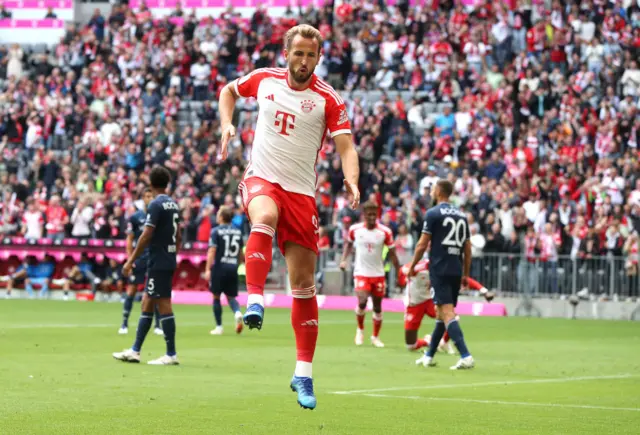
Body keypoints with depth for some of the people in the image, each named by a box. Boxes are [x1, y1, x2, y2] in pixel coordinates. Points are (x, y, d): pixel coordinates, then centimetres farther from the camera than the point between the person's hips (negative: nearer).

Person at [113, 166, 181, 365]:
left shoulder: (156, 205, -13)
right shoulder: (174, 205, 12)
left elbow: (146, 236, -17)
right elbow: (178, 236, 17)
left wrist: (130, 261, -14)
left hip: (158, 262, -9)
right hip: (168, 261, 9)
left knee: (163, 305, -5)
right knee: (146, 303, 12)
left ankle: (171, 354, -3)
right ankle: (135, 351, 15)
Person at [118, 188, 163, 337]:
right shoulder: (135, 217, 1)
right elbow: (130, 240, 2)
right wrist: (129, 259, -5)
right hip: (139, 259, -2)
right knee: (131, 291, -1)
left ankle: (157, 325, 7)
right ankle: (124, 324, 5)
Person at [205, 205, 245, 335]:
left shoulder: (216, 231, -6)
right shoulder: (237, 232, 9)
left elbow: (212, 251, -13)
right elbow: (240, 253, 16)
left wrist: (208, 269, -15)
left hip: (219, 267, -4)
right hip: (233, 268, 4)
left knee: (216, 297, 7)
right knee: (231, 296, 12)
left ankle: (219, 327, 8)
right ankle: (237, 313, -19)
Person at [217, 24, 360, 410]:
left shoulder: (328, 99, -5)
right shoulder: (264, 79, 4)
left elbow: (345, 145, -13)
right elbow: (229, 90, 23)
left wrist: (351, 180, -32)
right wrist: (227, 124, 5)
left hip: (301, 191, 0)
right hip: (261, 178, 0)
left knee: (304, 283, 0)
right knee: (265, 217, -38)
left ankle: (303, 374, 8)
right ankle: (255, 302, -45)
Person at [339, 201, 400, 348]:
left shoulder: (385, 232, -7)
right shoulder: (355, 229, -4)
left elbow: (392, 253, -1)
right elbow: (349, 243, 16)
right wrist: (344, 260, 3)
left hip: (378, 274, 1)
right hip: (361, 273, -1)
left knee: (377, 307, 6)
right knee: (362, 301, -19)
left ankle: (375, 337, 23)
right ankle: (360, 329, 7)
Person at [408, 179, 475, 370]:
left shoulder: (433, 213, -5)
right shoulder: (462, 215, 13)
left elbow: (422, 244, -7)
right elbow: (467, 248, 14)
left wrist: (412, 266, 5)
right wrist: (465, 274, 20)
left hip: (439, 270, -7)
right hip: (456, 271, 7)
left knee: (447, 312, -12)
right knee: (441, 312, 17)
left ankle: (465, 356, -24)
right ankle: (429, 355, 26)